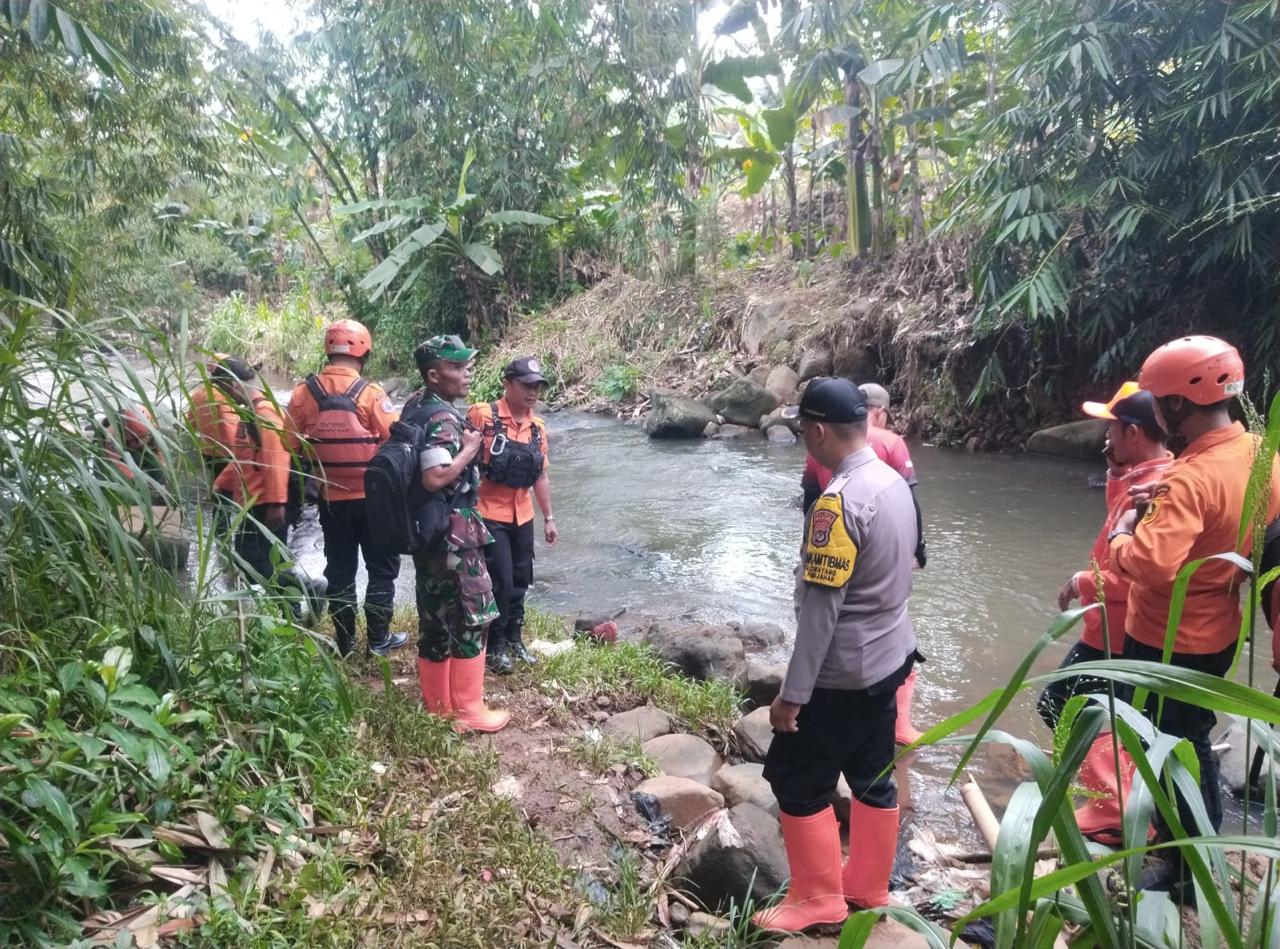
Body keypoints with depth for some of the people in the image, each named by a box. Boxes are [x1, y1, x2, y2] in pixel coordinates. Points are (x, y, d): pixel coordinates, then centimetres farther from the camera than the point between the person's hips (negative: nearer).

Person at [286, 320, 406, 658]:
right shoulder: (370, 392, -14)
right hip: (371, 496, -3)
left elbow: (293, 444, 0)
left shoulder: (303, 392, -3)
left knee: (339, 569, 14)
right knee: (381, 567, 10)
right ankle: (379, 638, 15)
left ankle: (344, 640, 22)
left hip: (331, 497, 4)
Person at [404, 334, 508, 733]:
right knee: (470, 617, 2)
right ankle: (468, 710, 11)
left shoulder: (415, 406, 10)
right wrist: (470, 449, -17)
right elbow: (435, 479, -31)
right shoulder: (442, 417, -20)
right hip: (452, 533, -9)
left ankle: (437, 704, 26)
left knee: (435, 618, 15)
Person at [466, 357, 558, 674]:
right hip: (489, 516, -6)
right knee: (500, 582, -3)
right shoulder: (482, 415, -14)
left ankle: (514, 638, 31)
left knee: (520, 581, 14)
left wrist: (548, 518, 17)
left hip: (522, 517, 6)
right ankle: (493, 646, 15)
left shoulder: (538, 428, 6)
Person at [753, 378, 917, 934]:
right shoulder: (895, 483, 3)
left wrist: (792, 693, -19)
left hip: (845, 672, -9)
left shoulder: (840, 500, -25)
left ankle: (819, 897, 20)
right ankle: (868, 887, 34)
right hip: (888, 658, 9)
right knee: (873, 777, 19)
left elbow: (821, 608, -25)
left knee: (796, 779, 7)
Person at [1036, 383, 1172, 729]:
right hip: (1115, 628, 10)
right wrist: (1117, 473, 5)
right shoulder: (1140, 477, 5)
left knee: (1055, 706, 0)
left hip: (1116, 635, -10)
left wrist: (1080, 582, -16)